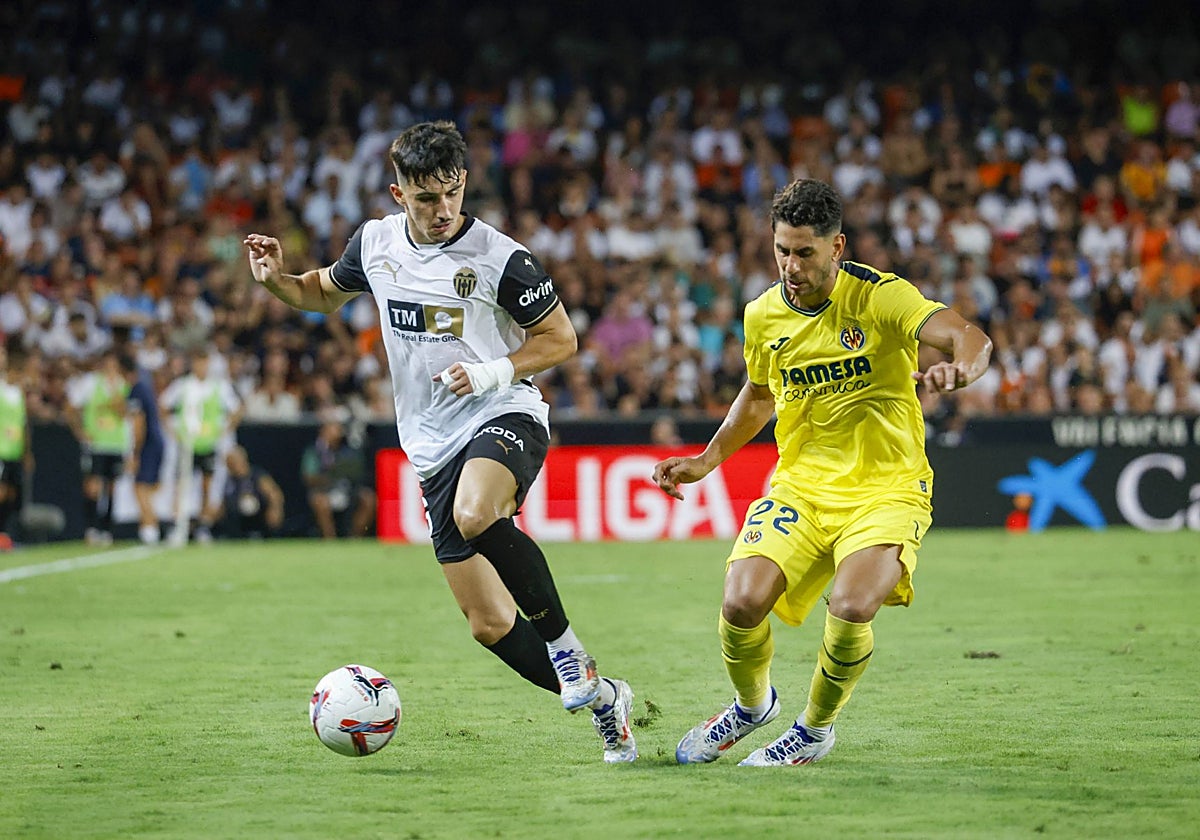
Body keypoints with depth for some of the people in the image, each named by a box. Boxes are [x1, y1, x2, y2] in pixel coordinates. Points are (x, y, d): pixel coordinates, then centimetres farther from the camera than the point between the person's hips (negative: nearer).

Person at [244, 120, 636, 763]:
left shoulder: (500, 258, -9)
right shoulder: (375, 243, 5)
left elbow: (559, 338, 0)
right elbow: (326, 292, 24)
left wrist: (493, 373, -16)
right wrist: (276, 280, 3)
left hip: (504, 419, -5)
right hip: (435, 448, 5)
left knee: (476, 514, -40)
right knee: (490, 625, -1)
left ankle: (563, 643, -21)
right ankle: (602, 700, 19)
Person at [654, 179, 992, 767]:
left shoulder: (880, 297, -13)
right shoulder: (763, 315, 3)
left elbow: (971, 339, -27)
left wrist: (959, 368, -50)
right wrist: (708, 460, 17)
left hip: (885, 491, -4)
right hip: (799, 487, 4)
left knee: (851, 607, -30)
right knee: (741, 602, -19)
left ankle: (816, 728, 1)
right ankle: (753, 703, 16)